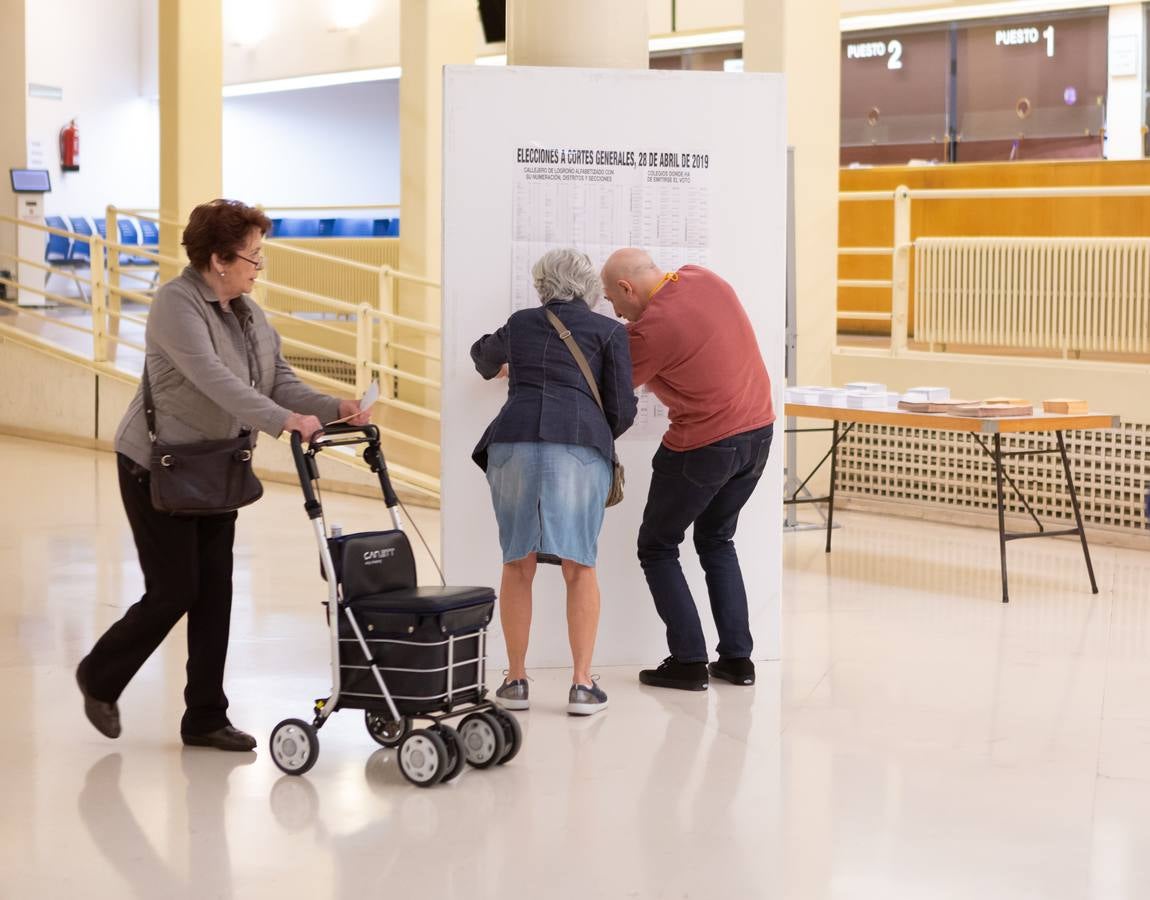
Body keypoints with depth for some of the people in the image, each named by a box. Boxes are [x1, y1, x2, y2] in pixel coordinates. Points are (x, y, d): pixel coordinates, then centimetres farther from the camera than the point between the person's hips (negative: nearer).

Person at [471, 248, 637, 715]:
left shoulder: (521, 323, 23)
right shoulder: (608, 331, 14)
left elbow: (484, 353, 45)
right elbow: (622, 410, 7)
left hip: (513, 440, 2)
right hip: (580, 444, -2)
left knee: (518, 564, 12)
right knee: (579, 566, 6)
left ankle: (516, 680, 14)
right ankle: (582, 684, 3)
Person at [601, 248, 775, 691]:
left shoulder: (651, 328, -19)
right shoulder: (703, 278, 2)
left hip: (704, 447, -8)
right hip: (758, 431, 8)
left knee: (657, 547, 10)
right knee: (717, 541, 23)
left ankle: (689, 662, 6)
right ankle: (737, 657, 18)